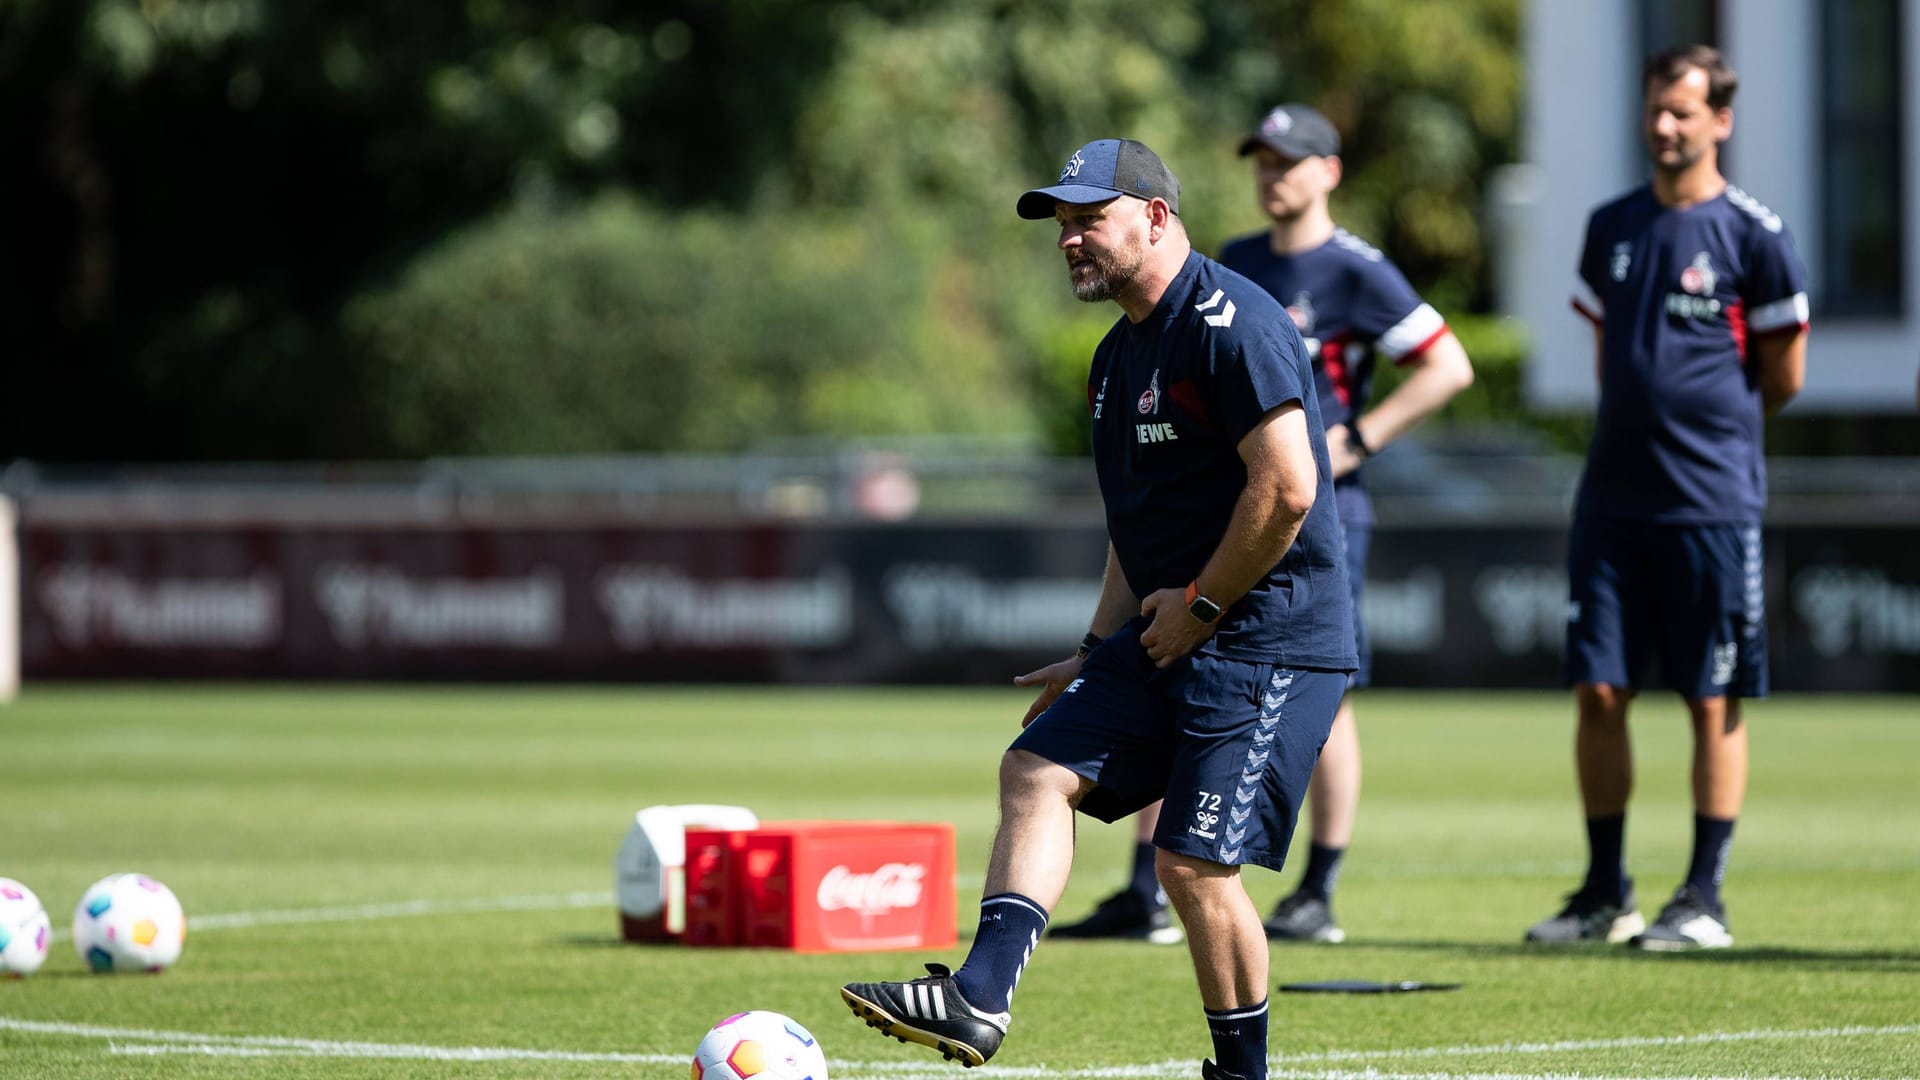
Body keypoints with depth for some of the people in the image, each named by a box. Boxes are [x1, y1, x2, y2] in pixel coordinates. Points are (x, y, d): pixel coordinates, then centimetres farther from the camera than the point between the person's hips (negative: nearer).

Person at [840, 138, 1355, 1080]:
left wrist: (1201, 605, -14)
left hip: (1270, 643, -10)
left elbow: (1288, 489, -23)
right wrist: (1100, 654, 20)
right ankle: (979, 998, -10)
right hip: (1169, 635, 10)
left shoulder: (1230, 324, -16)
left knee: (1195, 864, -10)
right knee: (1038, 770, -3)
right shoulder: (1118, 356, 16)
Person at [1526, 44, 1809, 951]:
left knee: (1714, 703, 0)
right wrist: (1640, 427, 13)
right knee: (1598, 692, 4)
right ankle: (1604, 894, 13)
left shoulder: (1752, 234, -5)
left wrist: (1710, 426, 10)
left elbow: (1782, 380, 2)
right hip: (1612, 498, 5)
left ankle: (1704, 901, 5)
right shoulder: (1612, 228, 11)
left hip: (1713, 503, -5)